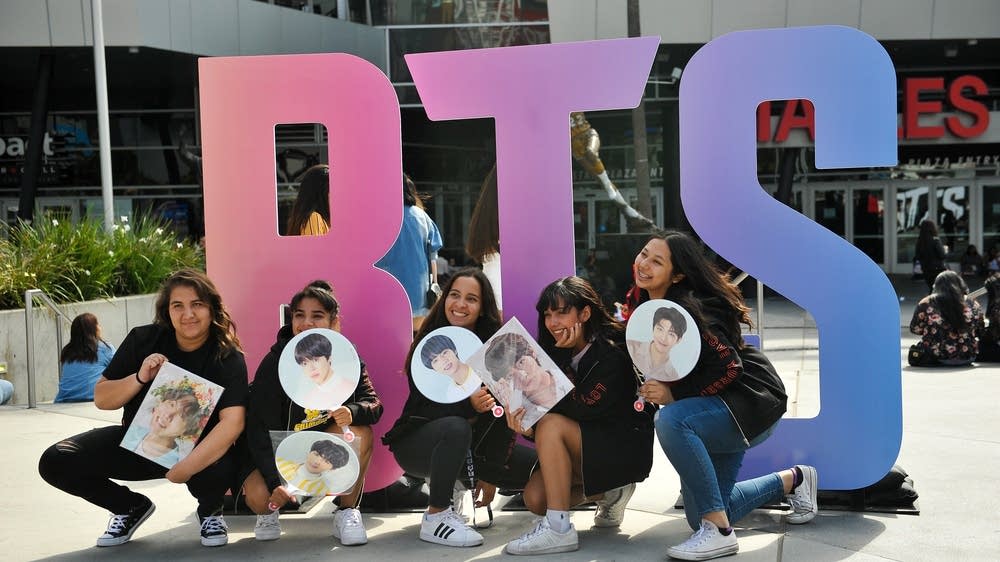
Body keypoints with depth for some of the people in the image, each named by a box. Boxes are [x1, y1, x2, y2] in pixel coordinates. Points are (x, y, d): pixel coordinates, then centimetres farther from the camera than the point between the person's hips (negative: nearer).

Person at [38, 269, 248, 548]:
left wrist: (185, 468, -40)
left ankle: (210, 510, 3)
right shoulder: (143, 340, -8)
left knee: (220, 468, -39)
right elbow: (100, 398, -3)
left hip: (199, 447, -3)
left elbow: (232, 422, -31)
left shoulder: (227, 357, -18)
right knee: (55, 462, -14)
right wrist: (139, 379, -23)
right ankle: (132, 507, 13)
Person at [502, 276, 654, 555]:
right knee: (535, 498, -12)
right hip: (583, 448, 8)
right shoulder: (559, 353, 2)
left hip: (627, 448, -8)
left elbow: (584, 409, -25)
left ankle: (558, 529, -29)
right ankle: (608, 494, 13)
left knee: (552, 425, -29)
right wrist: (528, 424, -24)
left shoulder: (613, 352, -19)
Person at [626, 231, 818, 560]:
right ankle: (792, 480, 35)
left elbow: (729, 367, -28)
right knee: (701, 518, 12)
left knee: (671, 420, -38)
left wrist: (673, 394, -27)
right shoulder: (646, 302, 2)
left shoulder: (687, 309, -25)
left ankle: (719, 534, -25)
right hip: (717, 410, 10)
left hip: (752, 403, -9)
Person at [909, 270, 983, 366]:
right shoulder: (972, 303, -3)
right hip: (966, 358, 2)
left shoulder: (927, 304, -11)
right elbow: (980, 331, 6)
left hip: (935, 356, -2)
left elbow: (915, 329, -4)